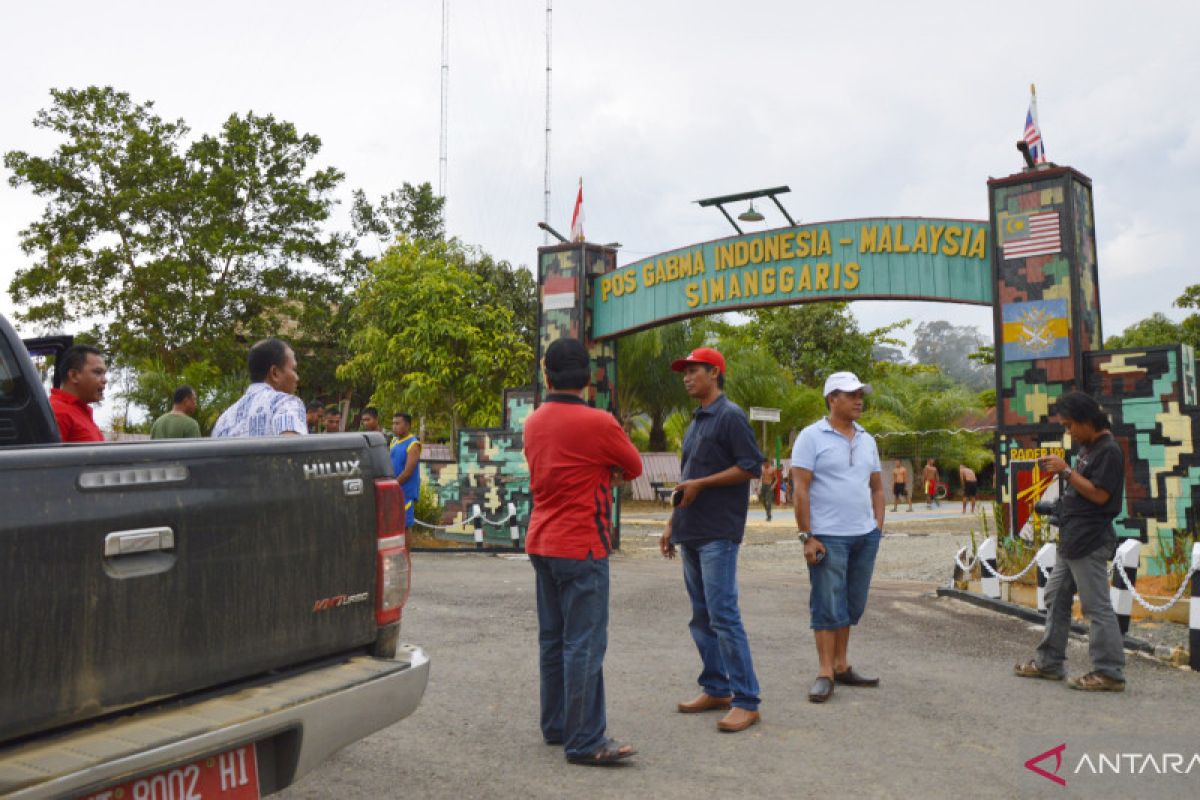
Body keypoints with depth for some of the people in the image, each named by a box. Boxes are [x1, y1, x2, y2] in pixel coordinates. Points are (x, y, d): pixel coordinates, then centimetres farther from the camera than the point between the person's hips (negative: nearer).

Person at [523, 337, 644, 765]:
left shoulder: (533, 422, 7)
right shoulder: (598, 423, -14)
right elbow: (634, 467, 0)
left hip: (542, 543, 8)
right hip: (582, 546, -8)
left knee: (552, 639, 15)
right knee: (584, 645, -3)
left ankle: (555, 726, 25)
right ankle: (585, 742, 3)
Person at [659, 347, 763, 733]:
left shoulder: (730, 416, -8)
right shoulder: (695, 422, 18)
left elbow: (751, 467, -15)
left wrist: (701, 484, -15)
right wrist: (672, 523, 19)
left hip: (718, 534, -9)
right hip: (691, 534, 9)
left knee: (723, 616, -8)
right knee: (701, 617, 13)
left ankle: (746, 701, 0)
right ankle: (716, 689, 23)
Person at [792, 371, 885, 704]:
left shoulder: (867, 440, 14)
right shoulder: (812, 437, -6)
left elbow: (877, 487, 20)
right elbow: (800, 489, -10)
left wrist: (878, 526, 9)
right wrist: (807, 537, -14)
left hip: (865, 536, 6)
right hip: (829, 538, -6)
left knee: (851, 606, 12)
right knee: (828, 606, -2)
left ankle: (841, 665, 22)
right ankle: (825, 673, 6)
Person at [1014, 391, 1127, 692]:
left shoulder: (1108, 450, -14)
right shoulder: (1086, 448, 15)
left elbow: (1099, 494, -20)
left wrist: (1067, 471, -17)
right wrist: (1058, 470, 8)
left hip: (1090, 542, -10)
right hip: (1072, 540, 10)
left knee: (1097, 607, -5)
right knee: (1056, 598, 15)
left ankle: (1110, 673, 3)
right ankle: (1049, 663, 23)